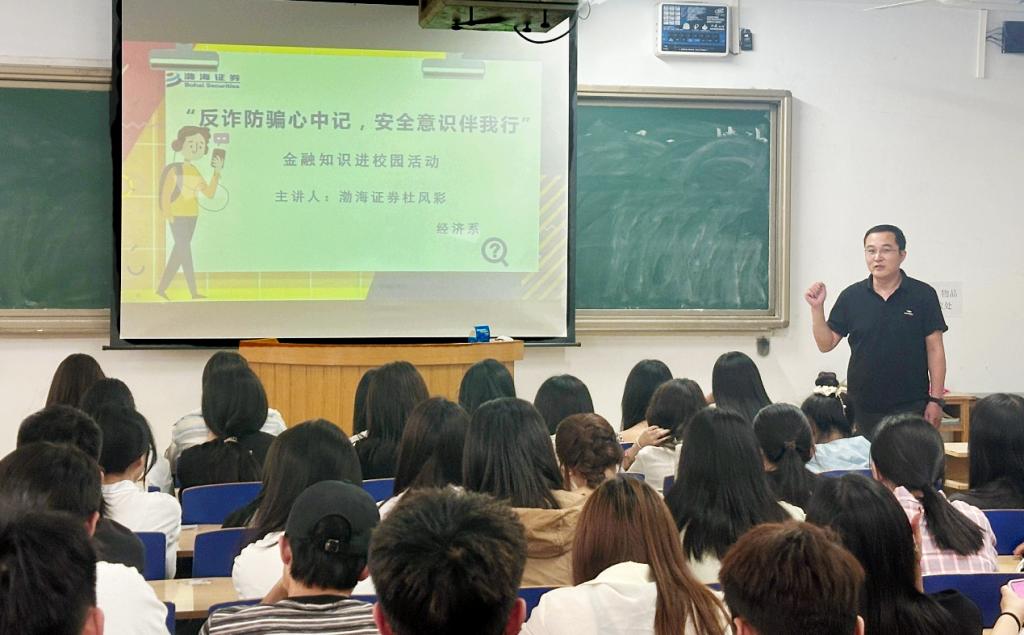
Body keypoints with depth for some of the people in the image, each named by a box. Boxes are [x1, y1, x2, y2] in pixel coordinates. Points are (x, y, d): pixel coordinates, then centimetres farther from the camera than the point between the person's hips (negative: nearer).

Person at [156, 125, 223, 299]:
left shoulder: (195, 172, 10)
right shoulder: (175, 170, -12)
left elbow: (209, 193, 6)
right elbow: (165, 195, -14)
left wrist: (217, 172, 0)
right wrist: (169, 216, -19)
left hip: (191, 216, 8)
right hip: (178, 215, -8)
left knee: (180, 251, 9)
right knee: (184, 250, -7)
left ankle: (161, 288, 15)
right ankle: (194, 293, -6)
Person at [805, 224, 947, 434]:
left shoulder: (922, 295, -1)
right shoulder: (851, 296, 5)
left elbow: (935, 350, 0)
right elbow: (826, 344, 7)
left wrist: (936, 400, -5)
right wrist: (817, 308, -7)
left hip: (911, 406, -2)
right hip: (864, 407, 2)